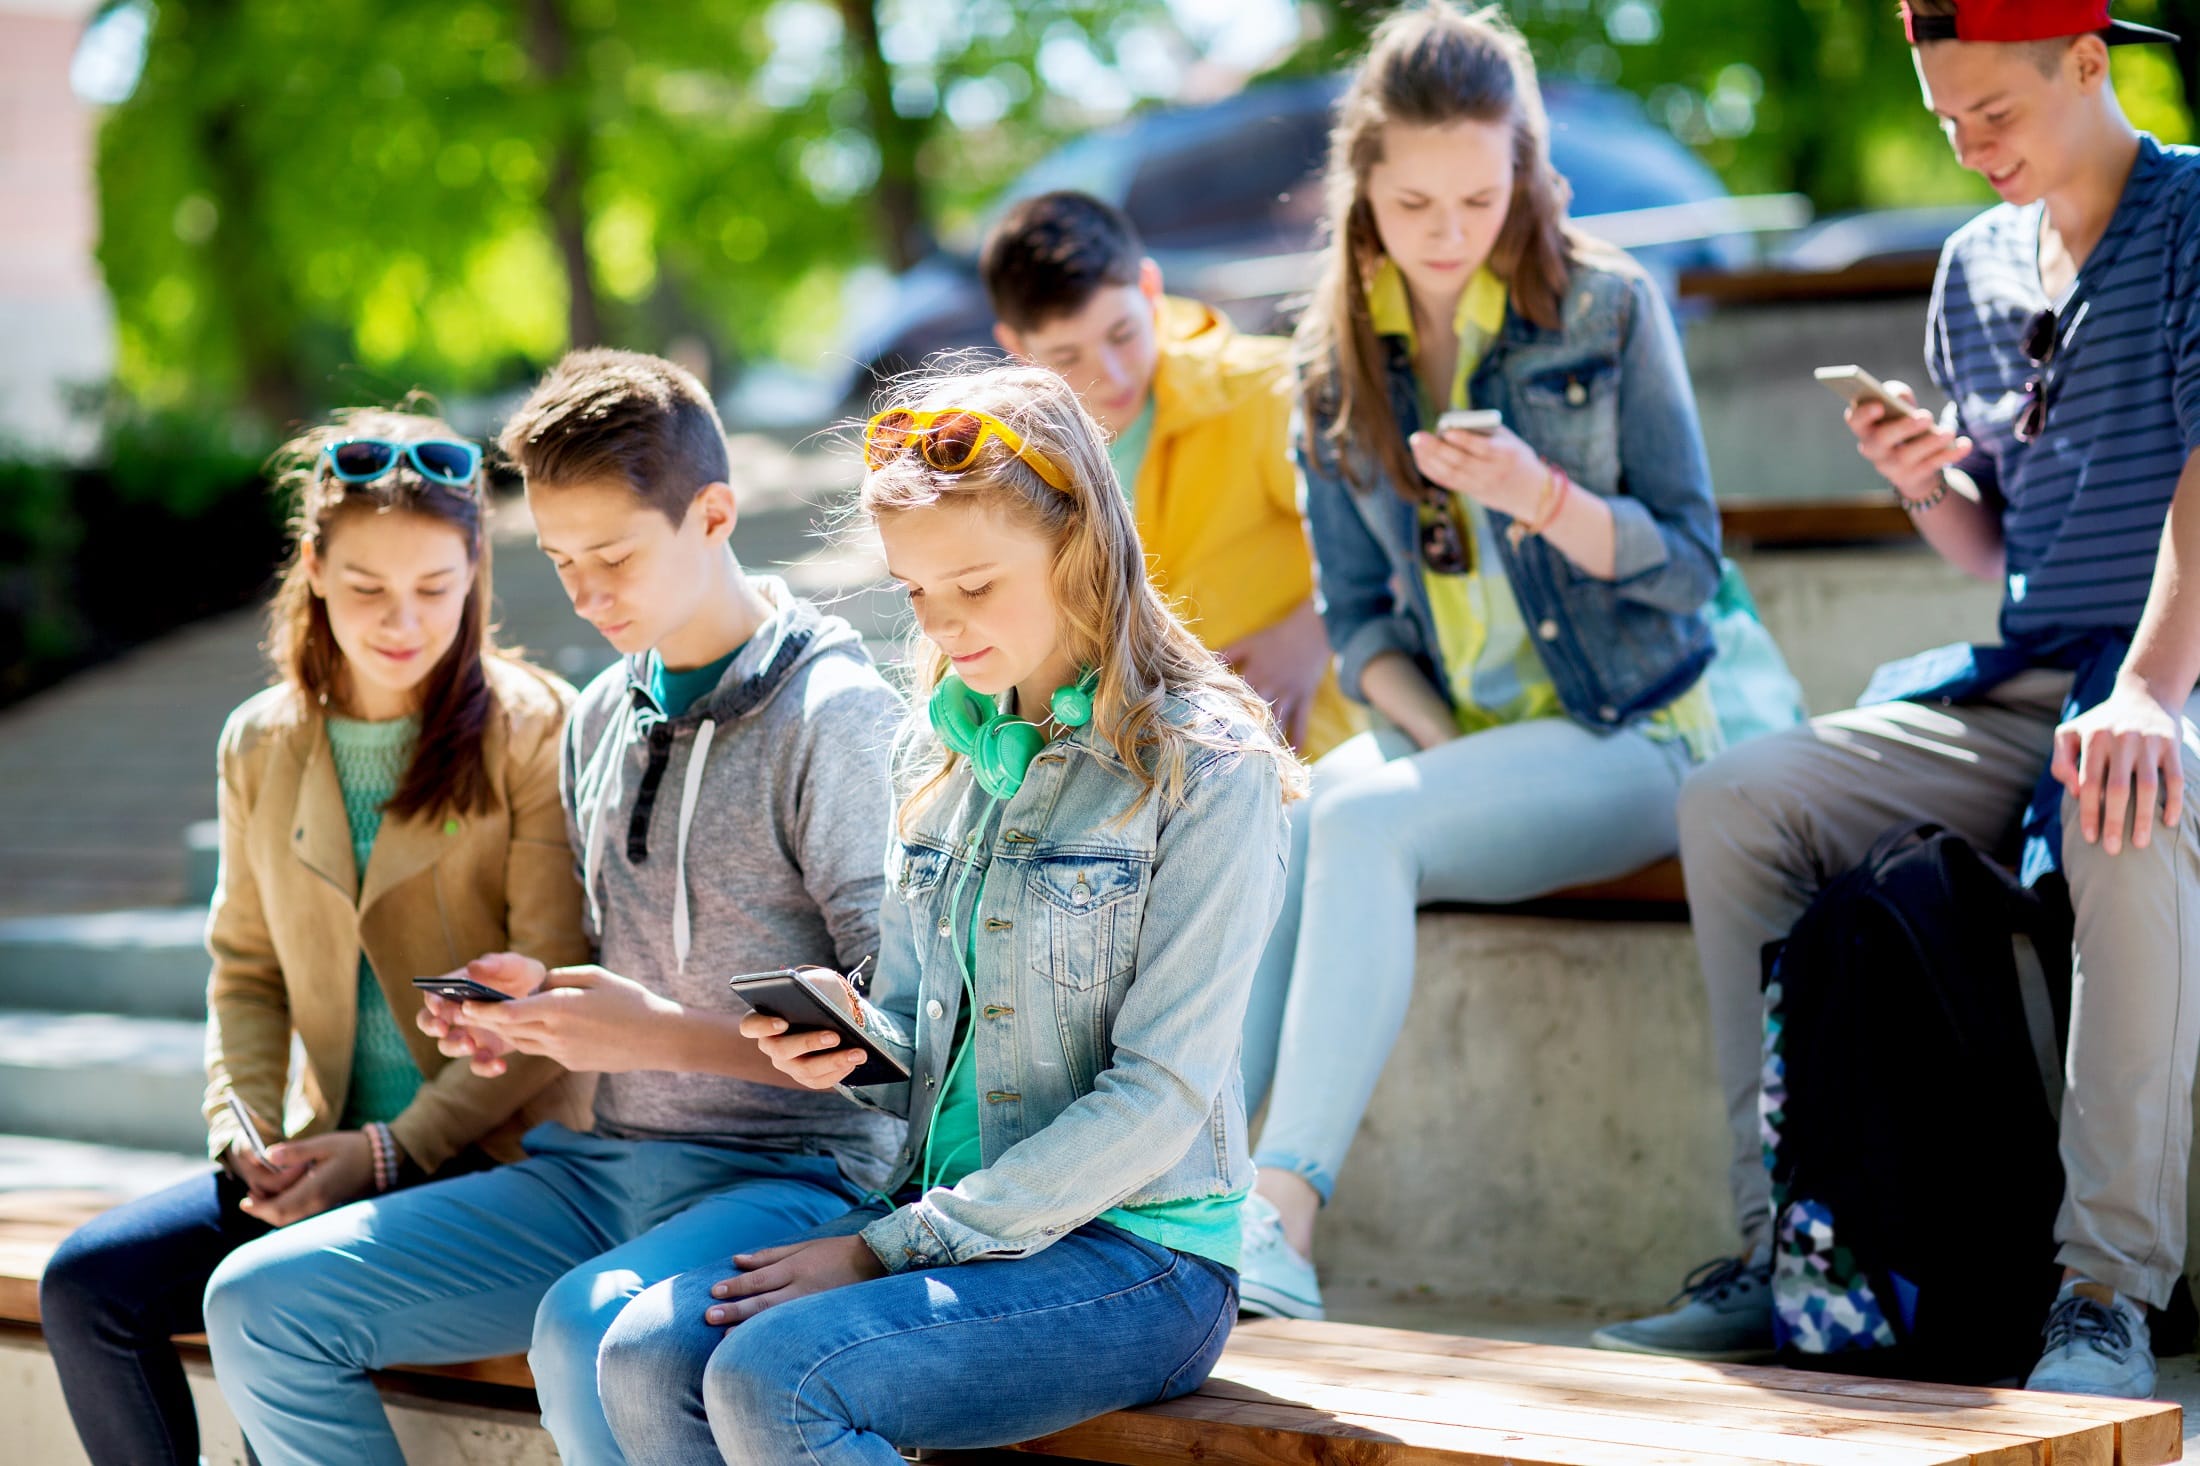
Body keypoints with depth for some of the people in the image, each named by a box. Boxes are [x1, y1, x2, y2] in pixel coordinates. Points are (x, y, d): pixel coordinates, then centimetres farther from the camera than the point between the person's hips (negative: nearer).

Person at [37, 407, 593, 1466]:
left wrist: (393, 1150, -16)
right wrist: (244, 1134, -2)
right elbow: (247, 968, 17)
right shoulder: (261, 744, 11)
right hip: (329, 1152, 6)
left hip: (497, 1150, -6)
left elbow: (555, 993, -10)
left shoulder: (536, 730, -6)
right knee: (86, 1283, -13)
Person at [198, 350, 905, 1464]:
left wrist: (661, 1032, -20)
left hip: (789, 1174, -8)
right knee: (259, 1303, -4)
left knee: (586, 1331, -39)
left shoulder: (836, 716, -10)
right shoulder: (599, 719, 14)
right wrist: (540, 999, 2)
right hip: (605, 1166, 8)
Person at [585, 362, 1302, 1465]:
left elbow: (1161, 1094, -15)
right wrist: (854, 1046, -6)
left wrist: (892, 1246, -15)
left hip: (1136, 1250, -6)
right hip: (953, 1223, 7)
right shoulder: (946, 750, 12)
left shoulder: (1205, 768, -10)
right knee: (647, 1358, -18)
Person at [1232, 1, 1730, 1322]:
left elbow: (1690, 563, -5)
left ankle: (1286, 1209, -39)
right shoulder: (1338, 355, 7)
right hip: (1441, 730, 4)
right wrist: (1438, 745, -7)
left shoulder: (1608, 309, -4)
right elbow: (1358, 610, 10)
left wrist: (1544, 496, -23)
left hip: (1626, 735, -4)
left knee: (1363, 823, -32)